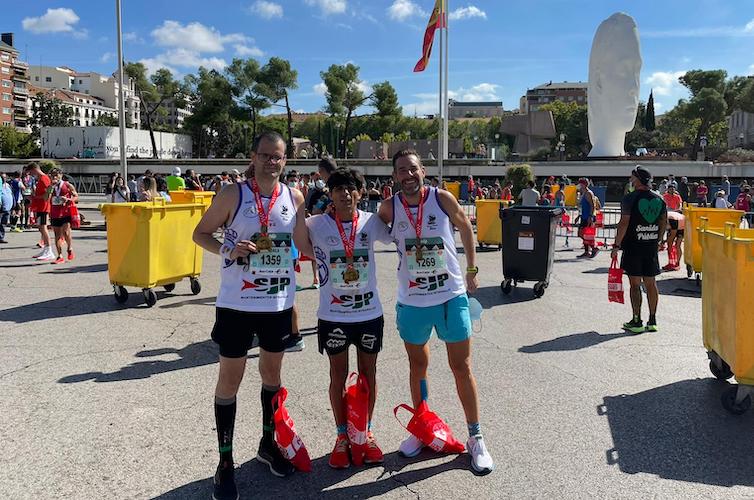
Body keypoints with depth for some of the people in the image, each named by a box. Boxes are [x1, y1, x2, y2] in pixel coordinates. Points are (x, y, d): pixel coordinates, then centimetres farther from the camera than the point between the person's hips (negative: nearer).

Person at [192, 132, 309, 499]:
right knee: (230, 379, 4)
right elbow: (200, 233, -2)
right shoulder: (233, 195, -8)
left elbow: (304, 245, 11)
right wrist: (227, 250, -19)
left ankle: (268, 443, 38)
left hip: (279, 303, 4)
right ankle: (225, 462, 19)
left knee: (272, 373, 17)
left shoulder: (294, 198, 1)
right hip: (237, 303, -3)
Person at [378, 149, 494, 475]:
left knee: (462, 367, 5)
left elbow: (465, 227, 8)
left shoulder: (443, 199, -8)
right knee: (417, 366, 15)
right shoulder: (389, 209, -5)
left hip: (452, 296, -1)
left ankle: (475, 438, 19)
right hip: (412, 301, 2)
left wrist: (472, 269, 9)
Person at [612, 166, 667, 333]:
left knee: (635, 284, -1)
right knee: (651, 283, 11)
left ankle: (637, 322, 0)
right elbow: (664, 223, 13)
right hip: (652, 247, 6)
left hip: (633, 247, -5)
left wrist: (616, 245, -9)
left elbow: (623, 224, -15)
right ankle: (652, 321, 16)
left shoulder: (630, 199, -11)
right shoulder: (659, 199, 7)